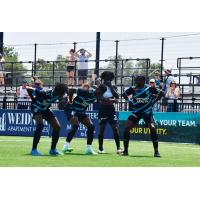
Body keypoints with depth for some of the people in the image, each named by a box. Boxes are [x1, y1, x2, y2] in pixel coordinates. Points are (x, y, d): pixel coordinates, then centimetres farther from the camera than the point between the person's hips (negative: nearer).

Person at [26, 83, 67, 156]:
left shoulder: (57, 94, -19)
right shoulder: (45, 94, -36)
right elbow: (29, 89, -27)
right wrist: (34, 99, -14)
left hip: (45, 109, 7)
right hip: (36, 107, -7)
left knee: (57, 126, -2)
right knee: (40, 125, -29)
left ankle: (53, 149, 11)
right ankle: (34, 149, -23)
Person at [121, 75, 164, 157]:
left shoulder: (149, 89, -9)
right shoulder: (133, 89, -3)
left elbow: (161, 93, 0)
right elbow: (124, 94, 14)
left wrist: (153, 101, -5)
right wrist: (130, 101, 1)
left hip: (147, 112, -2)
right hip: (136, 112, 2)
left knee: (153, 128, -19)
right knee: (126, 128, -10)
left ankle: (156, 151, -7)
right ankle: (125, 150, 3)